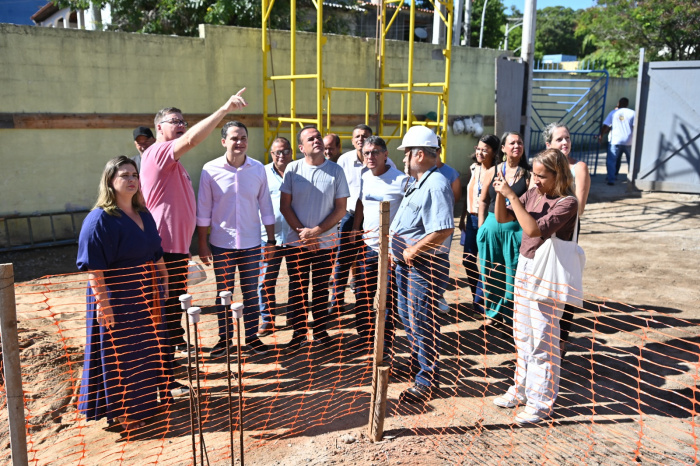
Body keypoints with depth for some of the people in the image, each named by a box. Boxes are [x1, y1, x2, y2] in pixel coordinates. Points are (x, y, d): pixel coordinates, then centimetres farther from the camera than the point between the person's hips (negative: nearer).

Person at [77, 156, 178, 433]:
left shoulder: (143, 215, 9)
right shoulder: (99, 219, -15)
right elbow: (93, 267, -20)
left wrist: (164, 280, 17)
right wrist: (102, 303, -24)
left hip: (145, 295, 8)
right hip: (116, 298, -8)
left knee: (149, 347, 17)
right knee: (120, 353, 4)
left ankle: (148, 397, 35)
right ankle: (120, 411, 19)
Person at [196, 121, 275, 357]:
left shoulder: (258, 169, -2)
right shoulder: (211, 169, -7)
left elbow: (265, 206, 4)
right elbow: (203, 209, -2)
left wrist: (271, 240, 4)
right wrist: (202, 243, -2)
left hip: (251, 242, 1)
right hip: (221, 243, -1)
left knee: (251, 292, 11)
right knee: (223, 293, 10)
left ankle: (252, 335, 26)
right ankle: (224, 336, 26)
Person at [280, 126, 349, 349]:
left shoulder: (335, 170, -4)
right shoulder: (293, 169, -3)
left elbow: (340, 209, -4)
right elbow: (284, 205, -2)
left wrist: (316, 231, -12)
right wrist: (302, 232, -10)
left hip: (325, 243, 0)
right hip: (296, 242, 0)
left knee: (321, 291, 12)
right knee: (297, 290, 9)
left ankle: (321, 332, 26)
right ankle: (298, 334, 24)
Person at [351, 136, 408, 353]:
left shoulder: (401, 180, -12)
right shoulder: (364, 178, 7)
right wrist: (354, 231, 13)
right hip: (367, 245, 6)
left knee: (388, 298, 3)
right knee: (363, 296, 12)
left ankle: (386, 343, 16)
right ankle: (365, 338, 26)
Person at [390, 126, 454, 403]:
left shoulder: (436, 185, -20)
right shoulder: (418, 183, 14)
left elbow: (444, 229, -31)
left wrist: (412, 251, -24)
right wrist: (393, 241, 11)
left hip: (423, 265, -11)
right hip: (406, 262, 11)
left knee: (422, 322, -2)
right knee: (407, 317, 22)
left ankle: (428, 380, 10)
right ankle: (416, 363, 40)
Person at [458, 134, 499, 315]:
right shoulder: (474, 168, 9)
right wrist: (463, 217, 12)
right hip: (471, 219, 7)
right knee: (468, 260, 11)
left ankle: (480, 302, 12)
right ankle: (477, 297, 28)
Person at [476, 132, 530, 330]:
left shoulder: (528, 175, -2)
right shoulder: (492, 171, 4)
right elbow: (483, 200, 10)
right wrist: (481, 227, 6)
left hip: (517, 229, -2)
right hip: (492, 226, 2)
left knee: (513, 274, 4)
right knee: (491, 273, 11)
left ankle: (509, 314, 21)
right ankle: (492, 313, 27)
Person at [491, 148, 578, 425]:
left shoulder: (567, 202, -16)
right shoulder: (533, 195, 5)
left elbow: (534, 229, -27)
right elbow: (502, 218, 9)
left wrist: (512, 196, -25)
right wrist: (500, 193, -8)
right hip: (524, 267, 8)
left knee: (543, 340, 1)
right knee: (522, 335, 18)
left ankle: (540, 402, 14)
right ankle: (522, 389, 33)